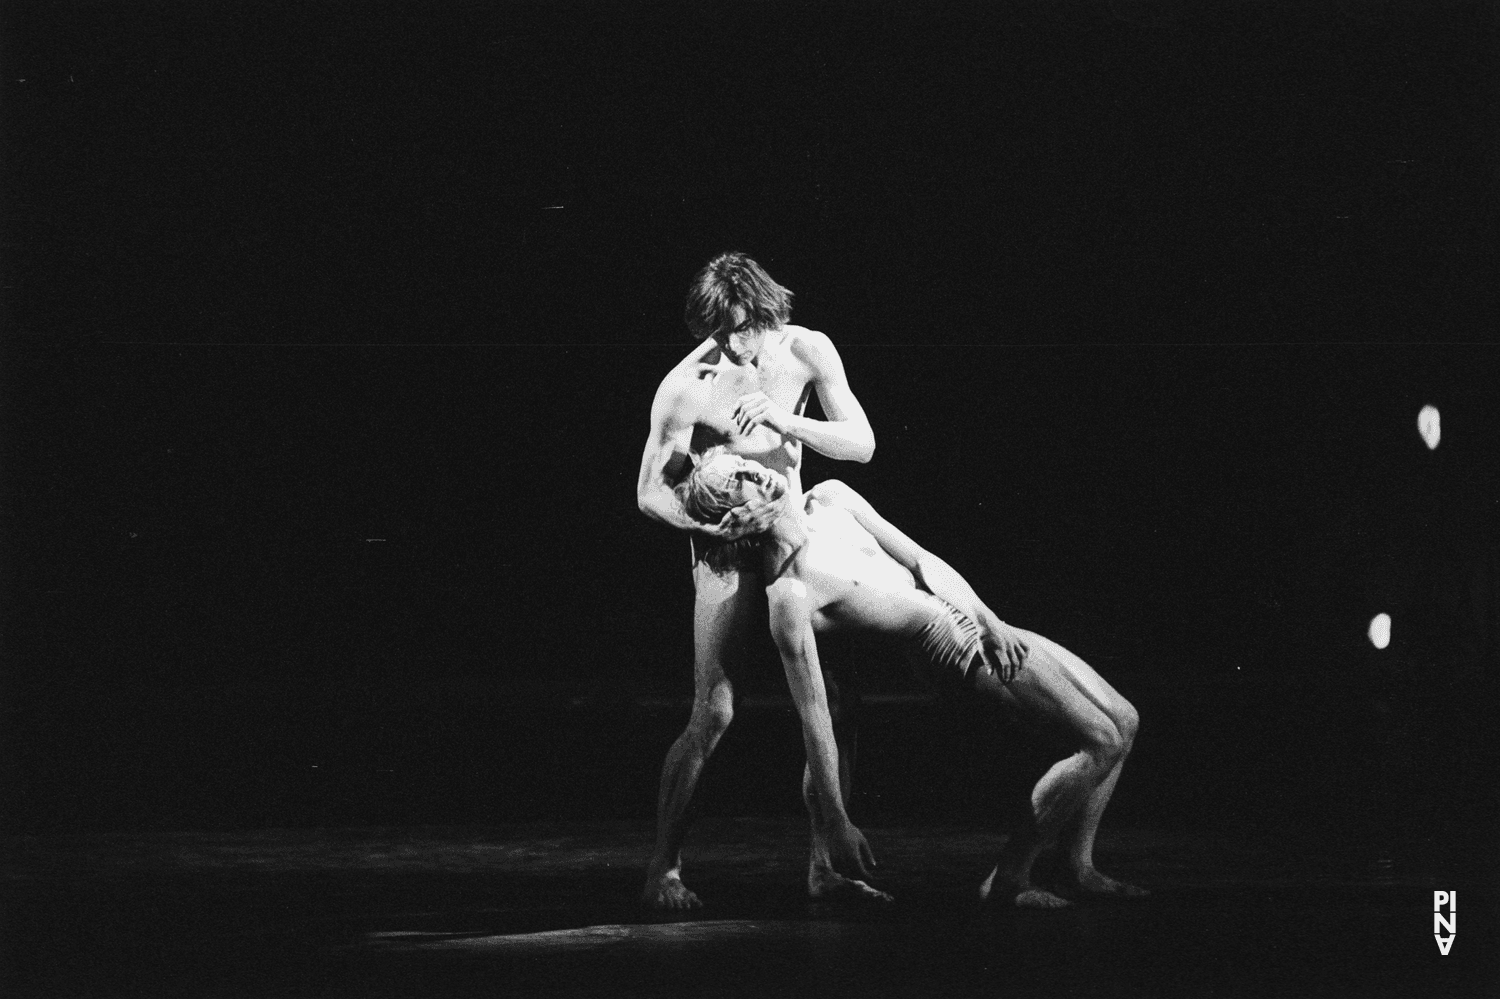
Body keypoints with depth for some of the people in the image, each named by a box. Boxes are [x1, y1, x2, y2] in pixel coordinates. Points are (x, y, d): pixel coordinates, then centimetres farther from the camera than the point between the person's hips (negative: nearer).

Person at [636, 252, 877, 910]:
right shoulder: (685, 388, -19)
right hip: (726, 551, -4)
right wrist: (713, 521, -30)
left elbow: (861, 444, -10)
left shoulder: (807, 351, -8)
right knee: (713, 715, -13)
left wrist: (783, 420, -25)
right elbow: (651, 492, -12)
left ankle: (833, 851, 15)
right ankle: (663, 868, -5)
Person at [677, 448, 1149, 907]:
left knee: (1123, 720, 7)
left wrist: (989, 619, -5)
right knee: (1105, 741, -12)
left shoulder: (831, 499, 2)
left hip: (984, 623, 8)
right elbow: (814, 720, -21)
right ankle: (1007, 878, -3)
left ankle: (1078, 869, 17)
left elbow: (920, 559, 8)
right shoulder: (788, 595, -20)